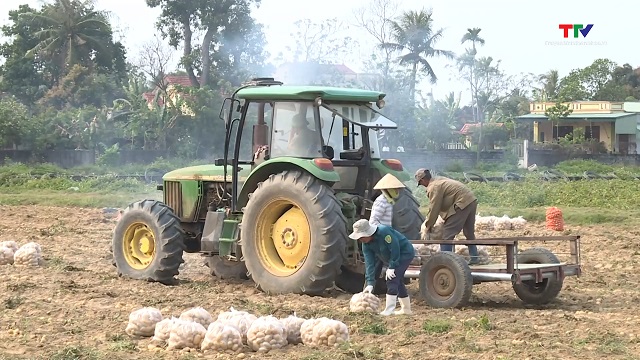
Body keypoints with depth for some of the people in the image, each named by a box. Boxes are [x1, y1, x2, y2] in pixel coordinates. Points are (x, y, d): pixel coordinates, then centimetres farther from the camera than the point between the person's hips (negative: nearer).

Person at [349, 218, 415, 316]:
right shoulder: (366, 245, -8)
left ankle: (389, 310, -19)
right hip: (392, 258, 9)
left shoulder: (384, 231, -33)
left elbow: (395, 248, -30)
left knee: (392, 279, -18)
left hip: (404, 253, -9)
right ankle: (406, 309, 28)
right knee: (397, 281, 14)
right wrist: (370, 283, -21)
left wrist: (392, 267, -24)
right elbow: (369, 263, -12)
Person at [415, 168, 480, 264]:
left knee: (447, 233, -5)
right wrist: (429, 220, 28)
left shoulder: (433, 188, -11)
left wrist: (429, 225, 4)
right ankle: (474, 258, 31)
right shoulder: (439, 180, 20)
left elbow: (434, 209, -8)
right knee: (469, 232, 23)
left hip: (462, 204, -10)